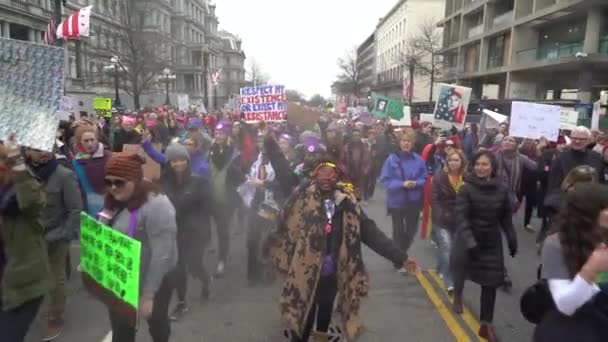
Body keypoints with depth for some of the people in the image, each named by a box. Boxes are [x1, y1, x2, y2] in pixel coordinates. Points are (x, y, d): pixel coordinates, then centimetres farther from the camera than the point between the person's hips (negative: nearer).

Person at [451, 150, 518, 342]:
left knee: (491, 282, 4)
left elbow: (505, 217, 8)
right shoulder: (467, 188, -14)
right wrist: (470, 241, -29)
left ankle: (486, 325, 17)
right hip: (468, 239, -2)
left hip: (492, 241, 3)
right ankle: (458, 294, 35)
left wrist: (512, 238, 7)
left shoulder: (501, 190, -2)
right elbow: (461, 217, -20)